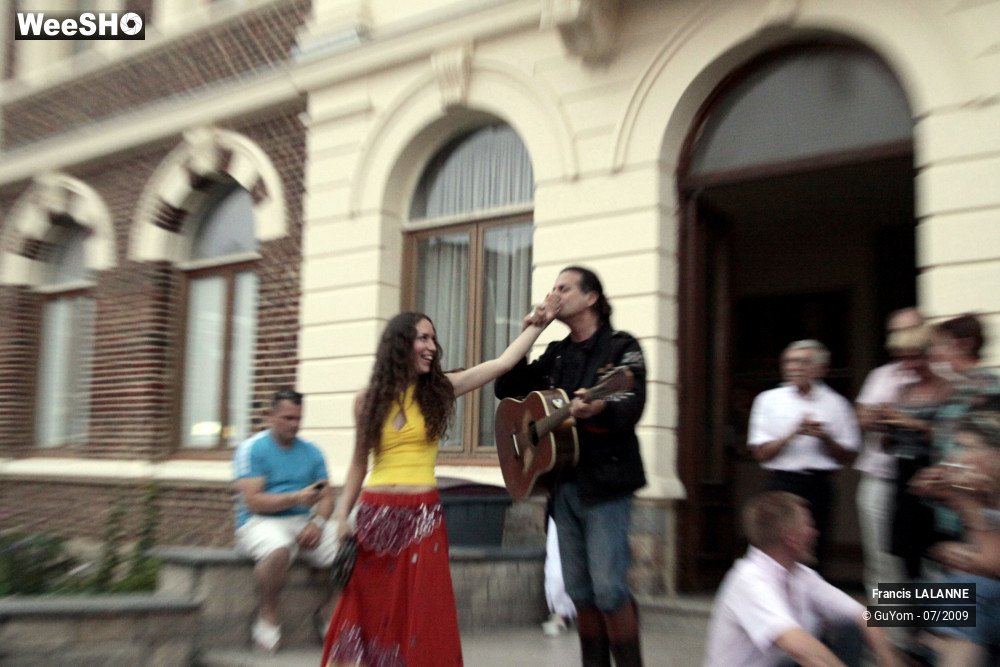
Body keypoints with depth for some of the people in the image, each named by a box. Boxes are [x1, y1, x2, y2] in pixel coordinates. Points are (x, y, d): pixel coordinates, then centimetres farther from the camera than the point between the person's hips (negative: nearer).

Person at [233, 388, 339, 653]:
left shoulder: (311, 451, 12)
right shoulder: (252, 449, -2)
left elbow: (327, 497, 8)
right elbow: (253, 501, -11)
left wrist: (317, 521, -13)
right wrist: (297, 497, -21)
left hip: (304, 522, 5)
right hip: (261, 521, -4)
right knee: (279, 550, -39)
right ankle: (267, 615, -11)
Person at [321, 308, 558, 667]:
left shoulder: (440, 389, 3)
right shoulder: (368, 398, 4)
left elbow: (502, 363, -1)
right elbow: (359, 462, 10)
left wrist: (537, 325, -2)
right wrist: (342, 515, 4)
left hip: (423, 516, 0)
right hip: (375, 515, 0)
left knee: (421, 614, 3)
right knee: (369, 611, 6)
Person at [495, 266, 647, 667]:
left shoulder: (621, 346, -4)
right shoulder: (555, 353, 14)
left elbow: (632, 407, -18)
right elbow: (506, 390, 10)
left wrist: (599, 409, -40)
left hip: (606, 482, -6)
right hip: (564, 483, 6)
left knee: (608, 588, -9)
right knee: (580, 591, 10)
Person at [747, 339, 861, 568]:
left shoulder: (835, 403, 6)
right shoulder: (769, 400, 4)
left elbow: (848, 457, 7)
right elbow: (761, 453, -1)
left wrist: (825, 438, -10)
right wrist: (792, 435, -13)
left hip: (819, 486, 1)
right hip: (782, 484, -1)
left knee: (816, 553, 5)